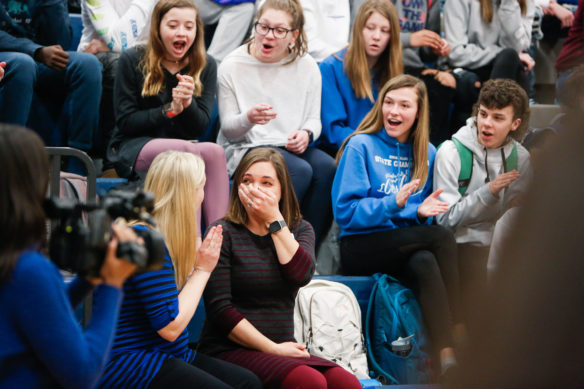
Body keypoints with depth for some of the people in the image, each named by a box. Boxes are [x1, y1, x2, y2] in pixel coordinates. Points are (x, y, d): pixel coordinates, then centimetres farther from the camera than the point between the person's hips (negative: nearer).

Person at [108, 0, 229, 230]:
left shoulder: (205, 66, 8)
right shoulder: (133, 61, -1)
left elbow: (200, 127, 3)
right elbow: (125, 121, -6)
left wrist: (188, 103, -19)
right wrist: (170, 109, -18)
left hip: (183, 147, 4)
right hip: (132, 149, -4)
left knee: (214, 151, -32)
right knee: (187, 150, -35)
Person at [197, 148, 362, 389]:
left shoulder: (300, 230, 15)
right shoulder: (224, 233, -1)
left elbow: (302, 274, -9)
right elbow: (219, 309, -9)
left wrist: (274, 220, -7)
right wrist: (272, 349, -11)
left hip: (282, 349, 5)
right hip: (230, 351, -4)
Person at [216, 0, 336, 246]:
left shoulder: (306, 66, 6)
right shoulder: (232, 67, -3)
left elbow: (314, 120, 11)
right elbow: (228, 129, -2)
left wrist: (306, 134, -14)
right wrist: (248, 118, -25)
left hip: (292, 148, 4)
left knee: (326, 167, -29)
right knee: (300, 171, -32)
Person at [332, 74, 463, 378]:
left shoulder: (426, 153, 13)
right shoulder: (361, 146, -2)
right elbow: (345, 211, -8)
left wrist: (421, 211, -8)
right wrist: (392, 203, -21)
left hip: (407, 245, 4)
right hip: (360, 248, -4)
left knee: (425, 265, -34)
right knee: (443, 239, -29)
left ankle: (447, 354, -39)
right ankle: (459, 335, -33)